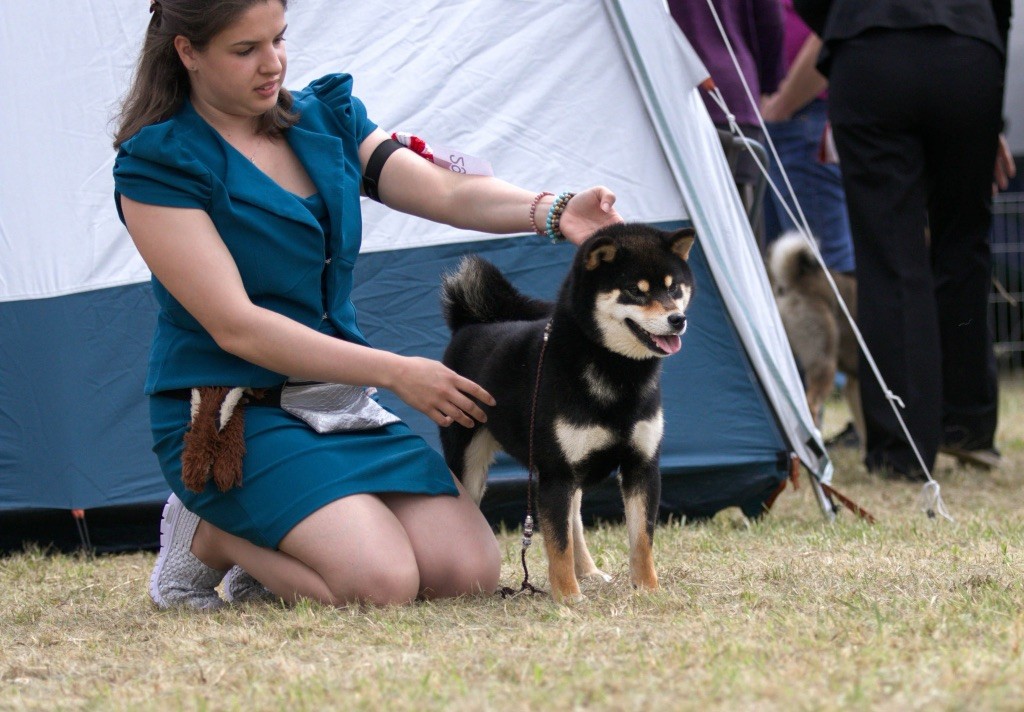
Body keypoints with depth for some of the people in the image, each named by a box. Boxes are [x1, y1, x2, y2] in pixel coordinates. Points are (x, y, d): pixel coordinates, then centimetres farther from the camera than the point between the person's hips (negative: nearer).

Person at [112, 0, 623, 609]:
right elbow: (235, 327, -17)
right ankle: (207, 538, 1)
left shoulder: (327, 118, 8)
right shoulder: (158, 165, -12)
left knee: (470, 571, -10)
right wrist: (394, 373, -20)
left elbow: (445, 192, -4)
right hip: (230, 419, -7)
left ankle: (262, 565, 10)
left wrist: (552, 212, -25)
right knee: (381, 583, -26)